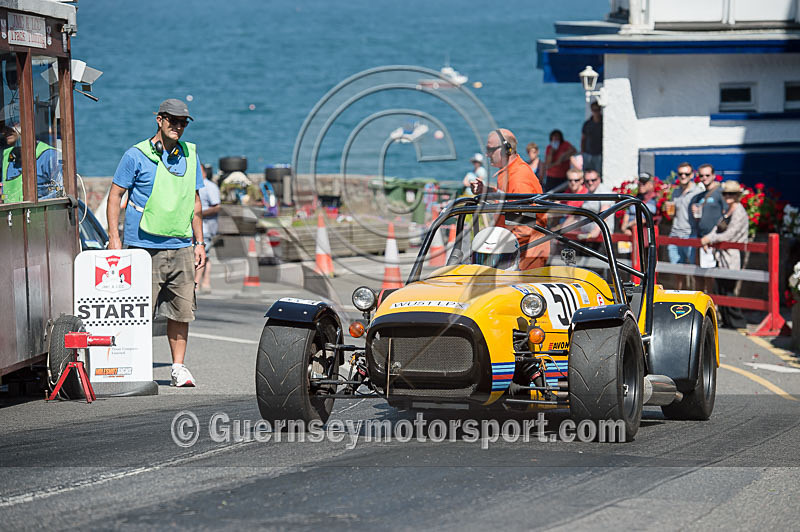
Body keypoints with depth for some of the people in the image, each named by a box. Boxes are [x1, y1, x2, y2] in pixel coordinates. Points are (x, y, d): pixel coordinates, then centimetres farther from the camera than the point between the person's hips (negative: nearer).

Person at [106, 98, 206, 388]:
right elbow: (115, 195, 1)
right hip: (145, 245, -4)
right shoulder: (137, 155, -3)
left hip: (181, 247, 4)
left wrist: (199, 242, 16)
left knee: (182, 310, 3)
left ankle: (179, 366, 12)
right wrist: (114, 238, -6)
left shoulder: (190, 155, 12)